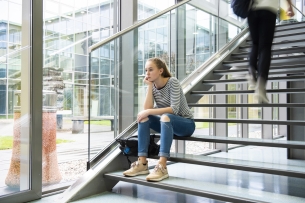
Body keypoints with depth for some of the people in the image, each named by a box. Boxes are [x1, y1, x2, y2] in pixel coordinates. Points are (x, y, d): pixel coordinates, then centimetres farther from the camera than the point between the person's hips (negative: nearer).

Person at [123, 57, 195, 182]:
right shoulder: (152, 86, -1)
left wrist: (149, 111, -31)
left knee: (165, 117, -36)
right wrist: (149, 86, -18)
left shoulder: (173, 82, -18)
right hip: (168, 124, 6)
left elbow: (174, 109, -28)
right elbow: (147, 109, -15)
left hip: (185, 124, -6)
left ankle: (162, 167, -42)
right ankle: (142, 164, -22)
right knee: (143, 118, -19)